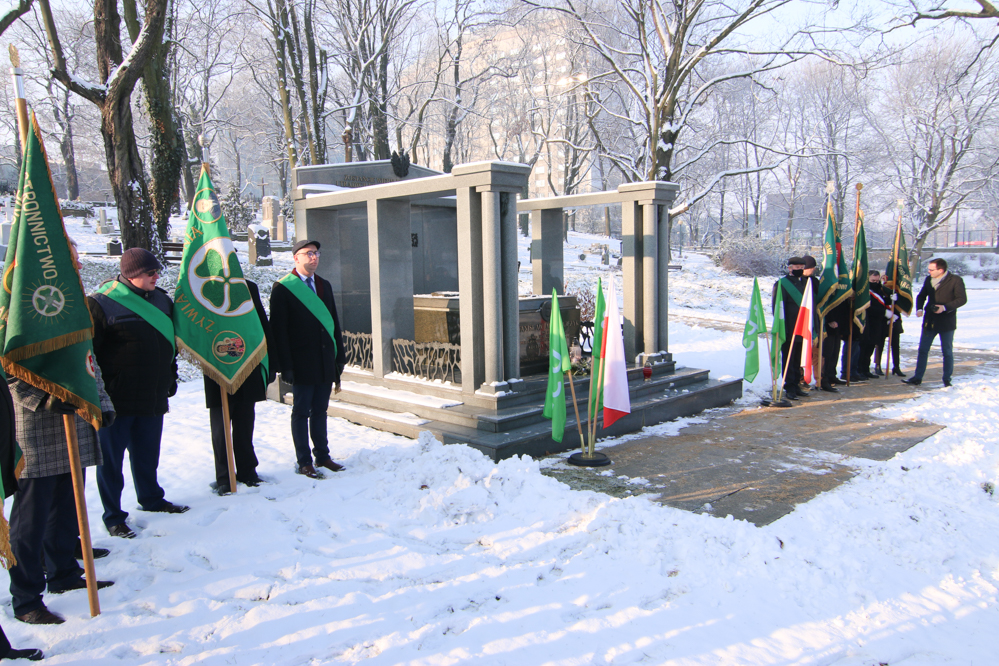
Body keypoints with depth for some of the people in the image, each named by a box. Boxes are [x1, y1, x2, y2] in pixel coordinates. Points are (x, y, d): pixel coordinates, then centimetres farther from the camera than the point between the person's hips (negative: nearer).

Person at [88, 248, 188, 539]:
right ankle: (113, 516, 17)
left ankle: (151, 498, 36)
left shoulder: (161, 300, 10)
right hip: (117, 398, -6)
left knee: (148, 453, 19)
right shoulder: (101, 303, -11)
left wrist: (171, 376, 19)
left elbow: (170, 342, 21)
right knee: (111, 456, 6)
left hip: (153, 396, 6)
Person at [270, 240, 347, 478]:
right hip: (302, 364, -5)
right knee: (301, 412, 4)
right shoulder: (283, 288, -5)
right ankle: (304, 462, 12)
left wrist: (340, 356, 11)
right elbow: (278, 329, -8)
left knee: (320, 410, 14)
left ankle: (323, 456, 23)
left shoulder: (324, 285, 13)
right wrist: (285, 365, -13)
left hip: (325, 363, 6)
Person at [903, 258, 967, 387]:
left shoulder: (955, 280, -10)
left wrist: (945, 307, -22)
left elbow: (962, 299, -11)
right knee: (922, 350, 5)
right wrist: (919, 309, -3)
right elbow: (921, 296, 14)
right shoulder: (928, 279, 6)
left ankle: (947, 379, 17)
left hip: (946, 322, -5)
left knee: (947, 351, 7)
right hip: (929, 321, 5)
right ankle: (917, 377, 10)